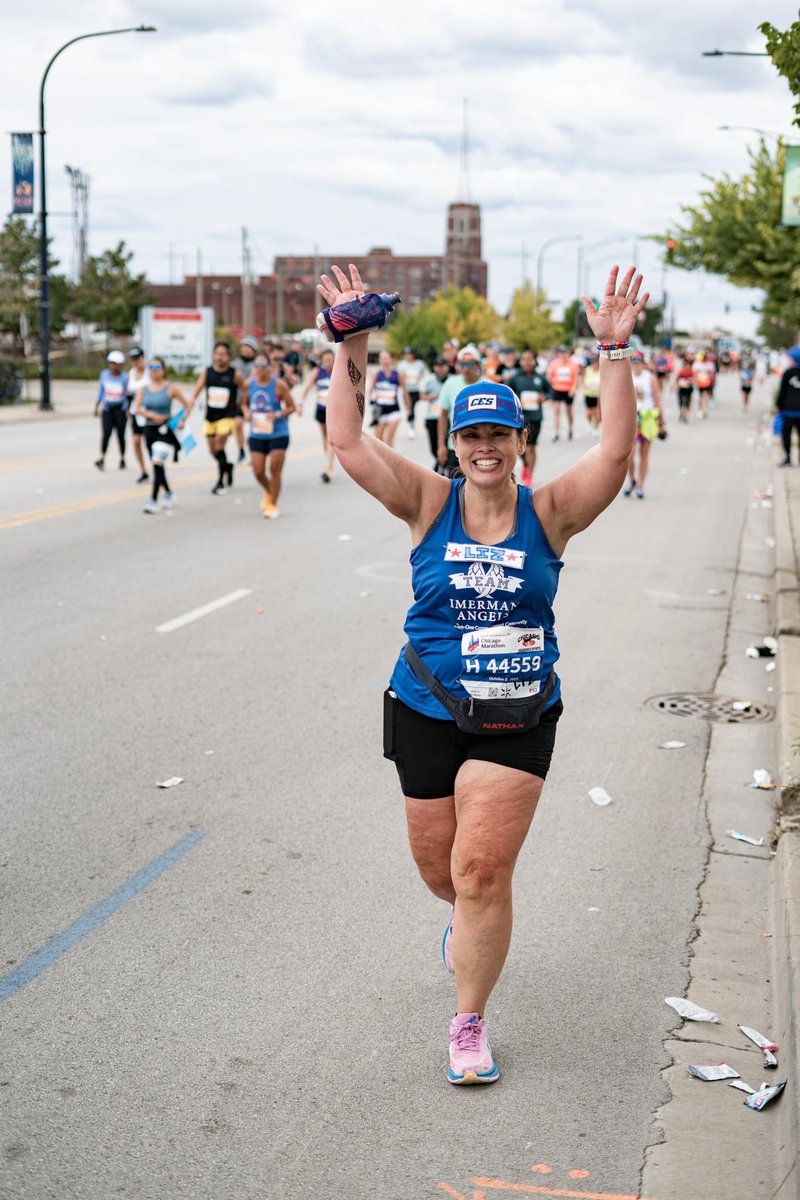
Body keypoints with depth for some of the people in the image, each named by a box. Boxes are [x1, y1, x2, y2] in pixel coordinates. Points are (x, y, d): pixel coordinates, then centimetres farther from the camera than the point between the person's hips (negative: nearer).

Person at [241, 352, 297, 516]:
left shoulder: (278, 385, -10)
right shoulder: (249, 384, 2)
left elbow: (291, 407, -4)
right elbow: (245, 404, 17)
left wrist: (278, 414, -21)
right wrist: (247, 413, -4)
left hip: (278, 435, -4)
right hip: (257, 435, 4)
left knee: (274, 470, -4)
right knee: (258, 471, 1)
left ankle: (273, 505, 11)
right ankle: (268, 493, 33)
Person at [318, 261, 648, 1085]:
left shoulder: (549, 513, -4)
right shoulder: (429, 505, -3)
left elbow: (615, 447, -16)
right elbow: (347, 440, -11)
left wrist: (613, 352, -23)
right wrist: (350, 348, -18)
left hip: (518, 720, -1)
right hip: (427, 713, 2)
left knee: (482, 872, -7)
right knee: (439, 870, 13)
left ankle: (469, 1024, 12)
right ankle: (472, 922, 51)